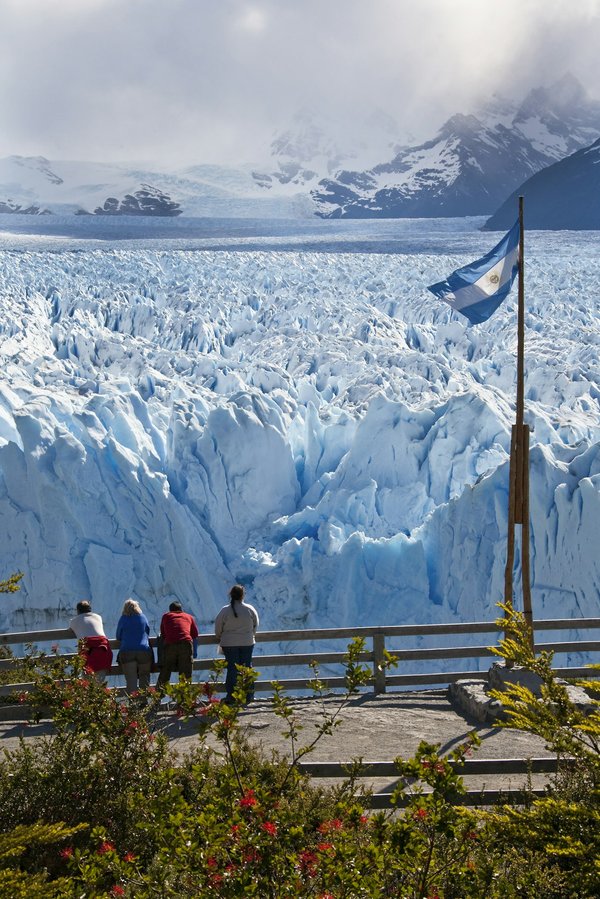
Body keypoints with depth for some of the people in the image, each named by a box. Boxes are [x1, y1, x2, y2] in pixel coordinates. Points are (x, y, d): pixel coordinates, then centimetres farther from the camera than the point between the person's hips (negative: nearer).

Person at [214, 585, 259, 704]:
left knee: (232, 669, 4)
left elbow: (218, 627, -2)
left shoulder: (225, 610, -9)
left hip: (229, 644, -1)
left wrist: (219, 637, 17)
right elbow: (255, 625, 8)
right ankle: (248, 696, 12)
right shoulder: (250, 609, -4)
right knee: (247, 668, 9)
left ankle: (231, 696, 4)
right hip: (247, 643, 1)